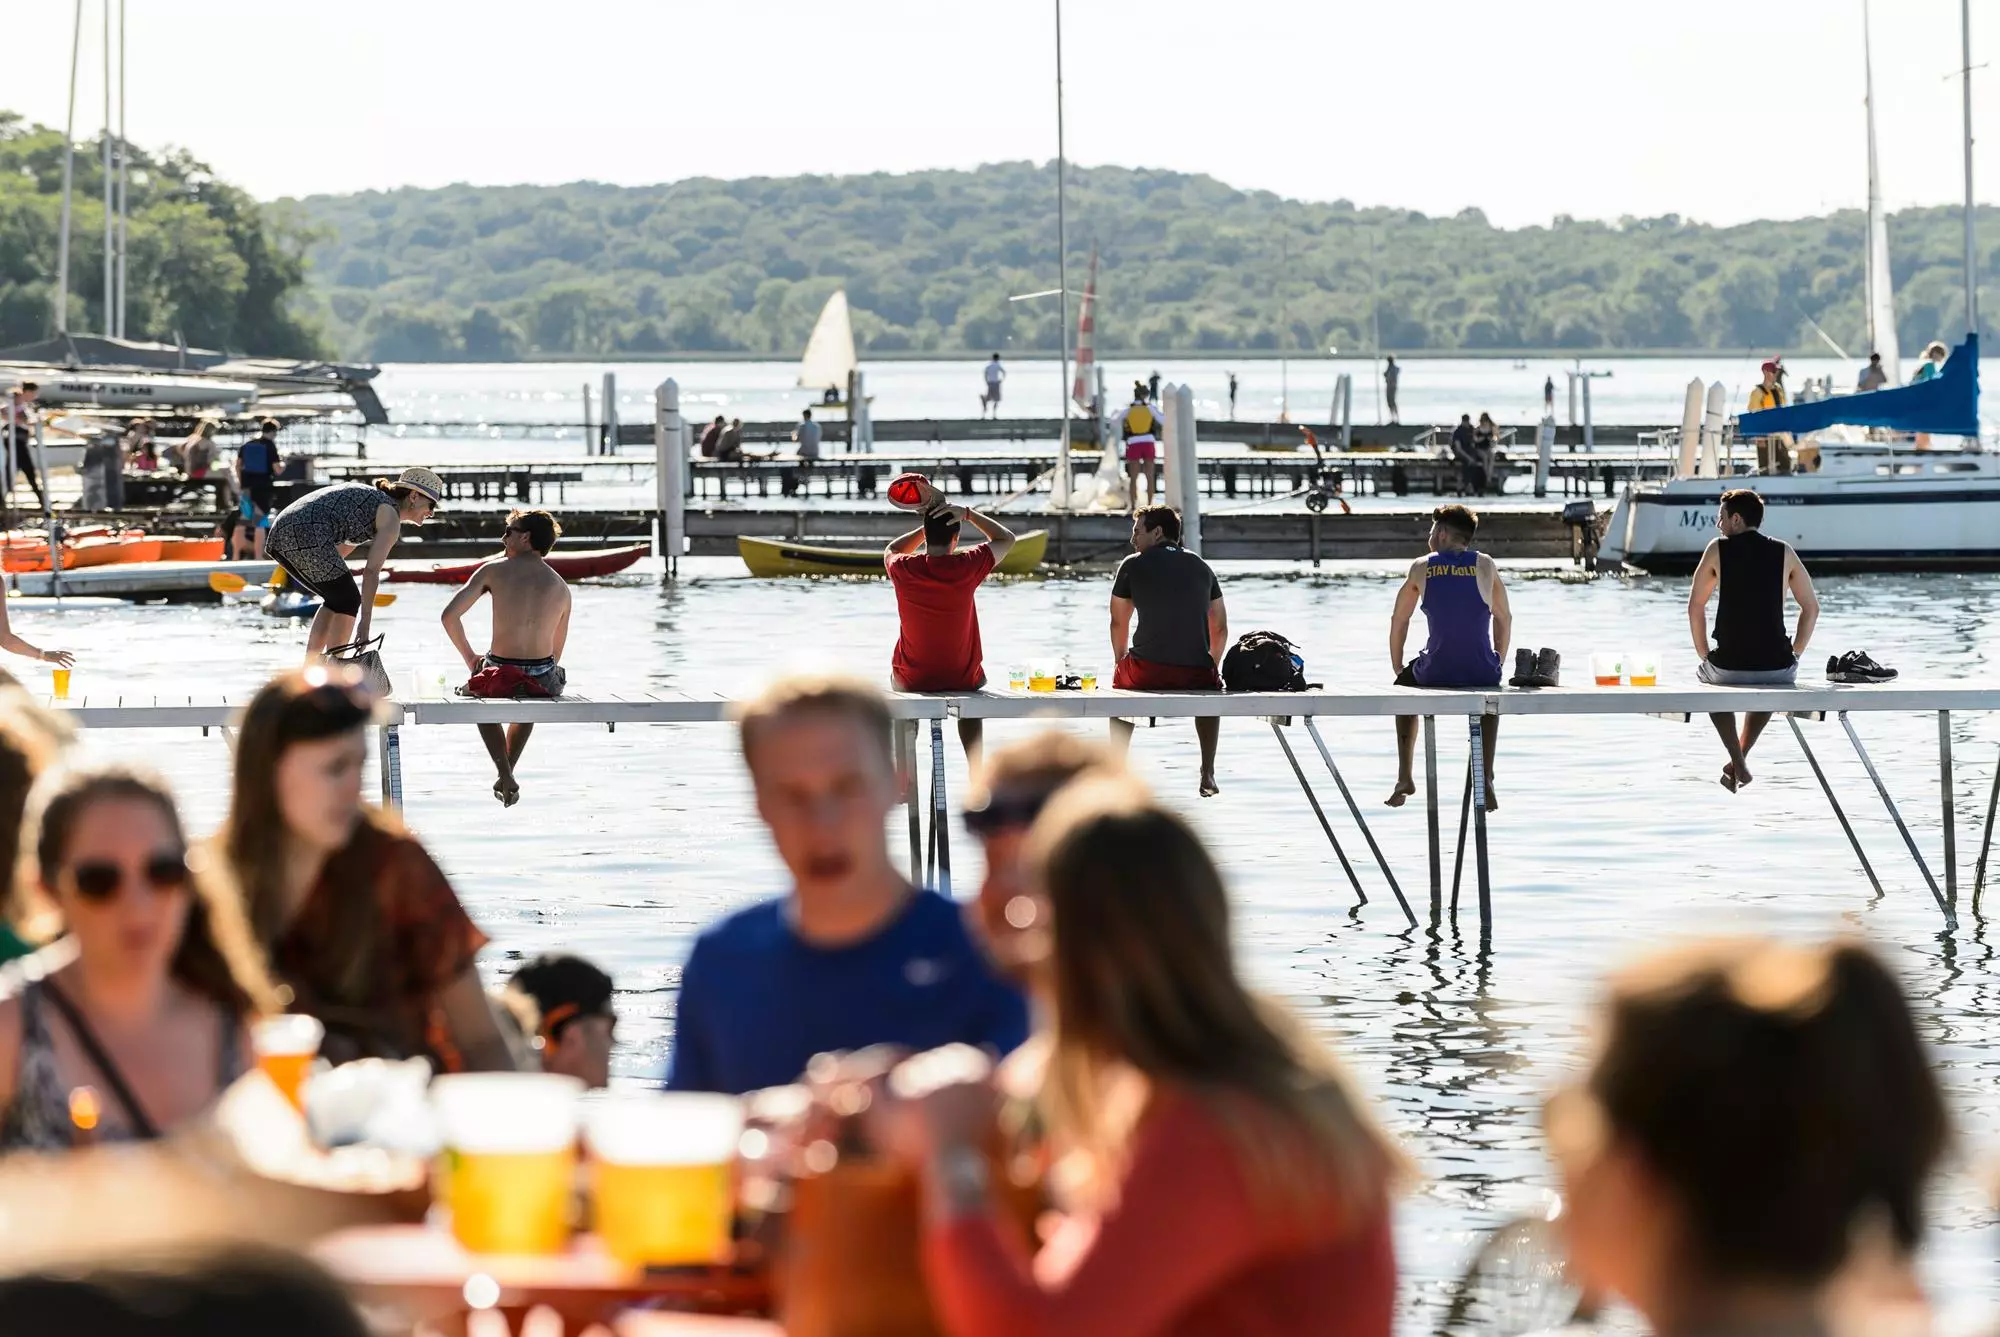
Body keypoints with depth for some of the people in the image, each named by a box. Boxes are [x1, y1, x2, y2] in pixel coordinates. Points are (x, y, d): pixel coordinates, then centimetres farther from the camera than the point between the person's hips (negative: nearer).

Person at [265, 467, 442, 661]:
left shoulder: (369, 498, 30)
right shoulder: (391, 517, 3)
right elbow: (371, 572, -5)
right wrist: (364, 623, -6)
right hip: (307, 536, -9)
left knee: (337, 599, 22)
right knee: (349, 601, 6)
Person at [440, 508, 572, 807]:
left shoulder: (493, 570, -3)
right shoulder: (561, 588, 4)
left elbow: (449, 616, -7)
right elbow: (556, 651, 12)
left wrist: (470, 657, 7)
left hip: (500, 673, -2)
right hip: (544, 680, 2)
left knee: (481, 697, 37)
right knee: (529, 701, 42)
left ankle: (505, 773, 18)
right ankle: (507, 776, 40)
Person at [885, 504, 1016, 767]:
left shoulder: (902, 569, -15)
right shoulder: (967, 566, -19)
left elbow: (891, 550, 13)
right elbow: (1007, 539, 0)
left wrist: (928, 526, 8)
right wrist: (968, 514, -6)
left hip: (913, 679, 0)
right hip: (963, 679, 0)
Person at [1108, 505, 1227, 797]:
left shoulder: (1133, 565, 4)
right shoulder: (1202, 568, 14)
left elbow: (1119, 623, 12)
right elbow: (1220, 629, 17)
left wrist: (1121, 664, 27)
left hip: (1147, 672, -2)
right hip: (1197, 673, 2)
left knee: (1120, 685, 33)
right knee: (1210, 692, 39)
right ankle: (1208, 776, 31)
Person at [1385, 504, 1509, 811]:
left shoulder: (1421, 568, 5)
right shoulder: (1485, 565, 6)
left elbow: (1398, 621, 13)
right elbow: (1505, 619, 14)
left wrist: (1398, 669, 24)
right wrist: (1497, 665, 26)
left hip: (1436, 672, -1)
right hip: (1483, 672, 1)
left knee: (1404, 687, 35)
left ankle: (1405, 777, 30)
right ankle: (1486, 780, 28)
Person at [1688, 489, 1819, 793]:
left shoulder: (1718, 549, 0)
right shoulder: (1784, 553, 5)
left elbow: (1695, 606, 4)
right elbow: (1811, 608, 9)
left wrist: (1704, 654, 14)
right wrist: (1794, 654, 16)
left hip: (1728, 665, -2)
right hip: (1779, 667, 2)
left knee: (1706, 675, 36)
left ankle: (1738, 761, 20)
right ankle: (1740, 757, 34)